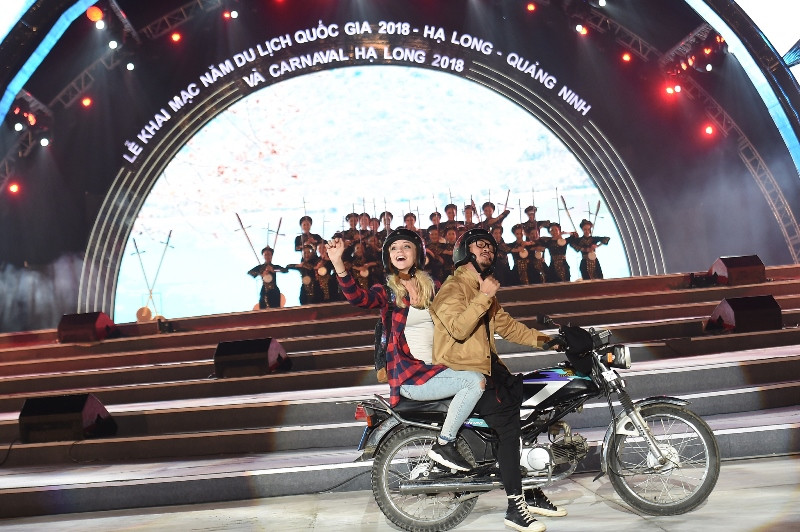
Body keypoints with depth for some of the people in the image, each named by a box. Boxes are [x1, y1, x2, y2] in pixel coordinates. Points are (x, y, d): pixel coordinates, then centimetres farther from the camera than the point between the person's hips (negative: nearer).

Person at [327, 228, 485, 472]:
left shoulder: (432, 286, 13)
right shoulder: (387, 291, -2)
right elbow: (358, 297, -23)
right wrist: (338, 263, -37)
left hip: (437, 366, 6)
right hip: (409, 374, -6)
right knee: (475, 381, -21)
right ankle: (443, 445, -10)